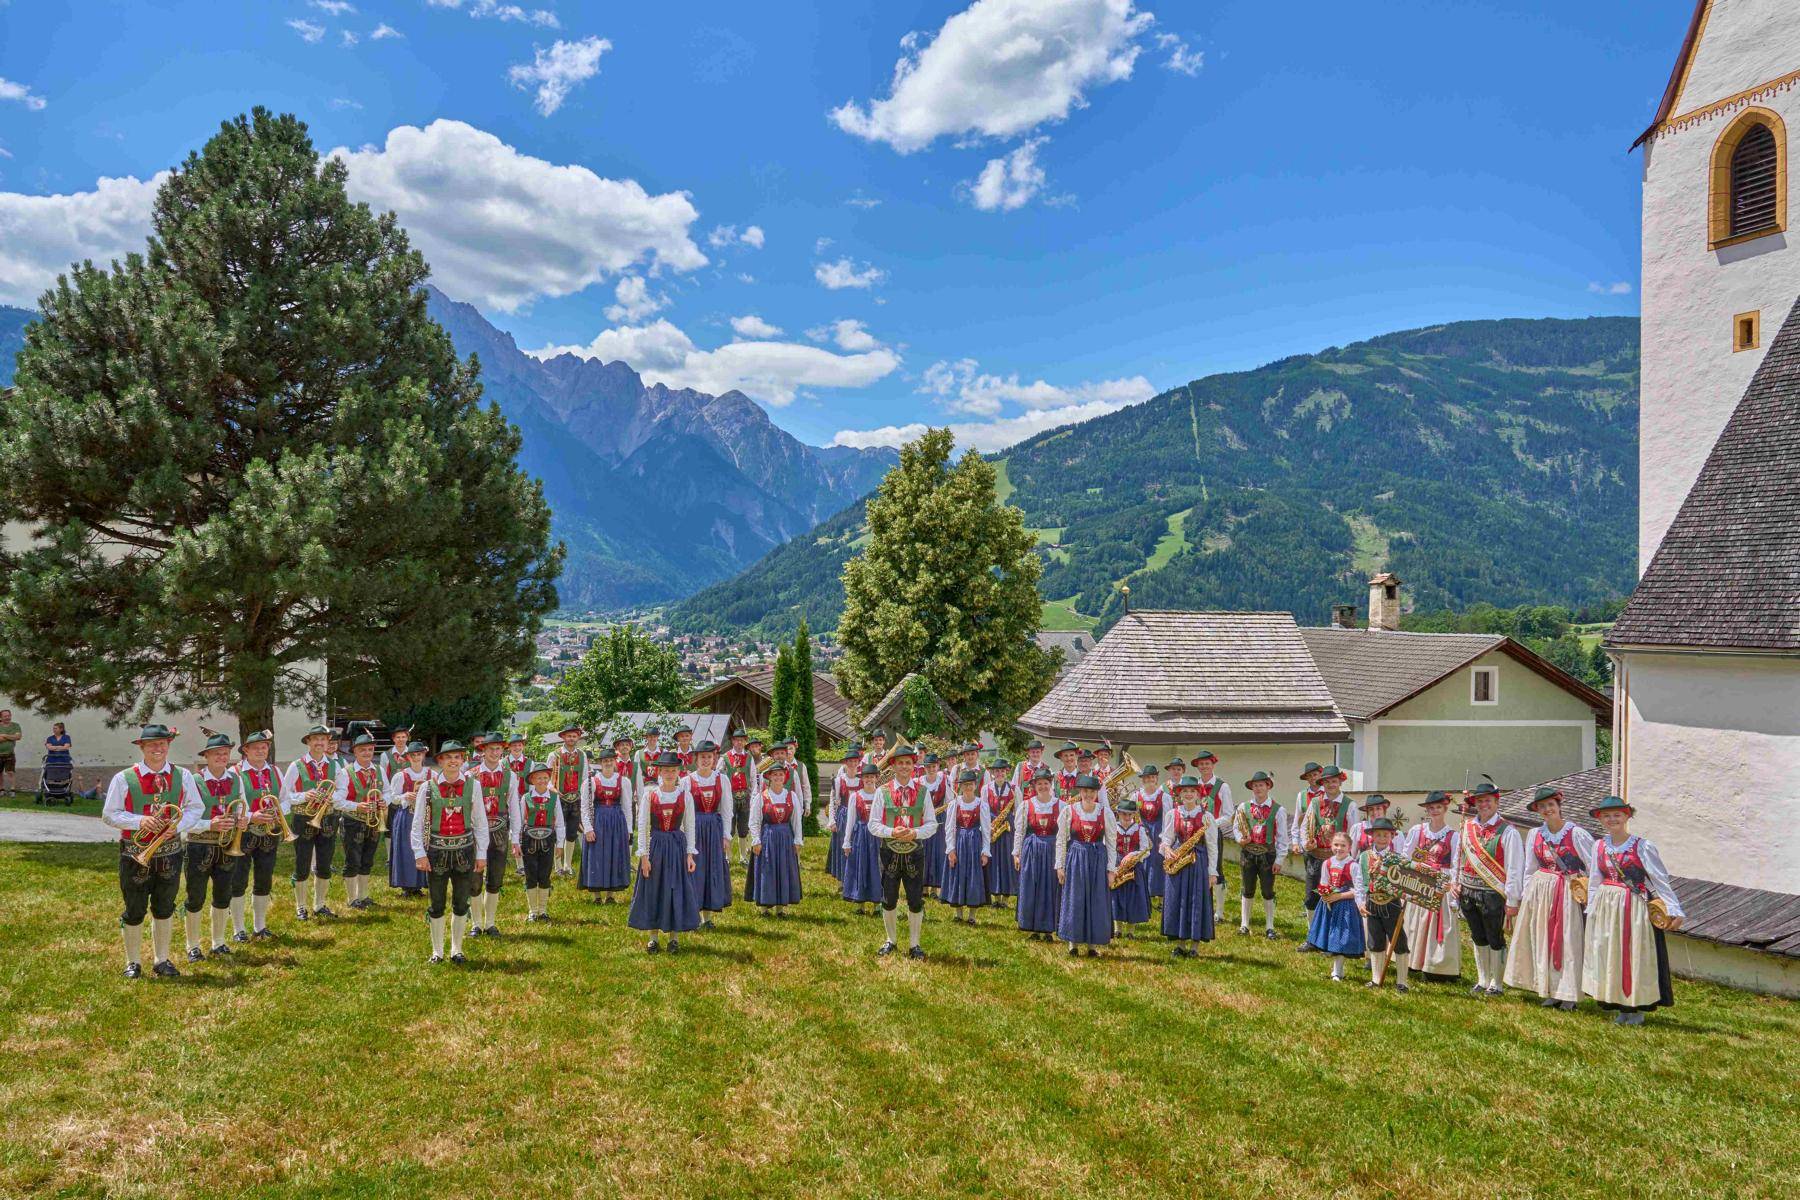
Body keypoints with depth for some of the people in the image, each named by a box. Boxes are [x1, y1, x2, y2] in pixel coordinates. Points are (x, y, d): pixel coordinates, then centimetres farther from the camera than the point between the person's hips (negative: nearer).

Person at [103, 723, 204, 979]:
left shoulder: (183, 776, 0)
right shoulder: (124, 778, -7)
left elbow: (196, 808, 4)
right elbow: (109, 814, -3)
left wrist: (177, 826, -14)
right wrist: (140, 821, -19)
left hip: (170, 854, 2)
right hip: (135, 854, -2)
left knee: (164, 909, 14)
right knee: (134, 912, 8)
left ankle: (161, 960, 27)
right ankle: (133, 962, 24)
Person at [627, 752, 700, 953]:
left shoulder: (686, 796, -1)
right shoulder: (649, 795, -3)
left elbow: (690, 827, 3)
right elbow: (642, 827, -2)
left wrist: (690, 854, -2)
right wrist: (644, 855, -7)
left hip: (678, 846, 0)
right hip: (655, 845, 0)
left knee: (677, 890, 3)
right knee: (653, 890, 5)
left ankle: (674, 936, 15)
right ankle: (653, 937, 16)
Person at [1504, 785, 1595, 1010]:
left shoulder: (1576, 834, -6)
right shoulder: (1534, 835, 6)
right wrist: (1524, 897, 9)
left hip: (1568, 894, -4)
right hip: (1540, 891, 4)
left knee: (1568, 941, -1)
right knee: (1543, 941, 6)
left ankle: (1568, 995, 7)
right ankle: (1550, 991, 15)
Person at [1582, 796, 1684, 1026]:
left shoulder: (1642, 846, -8)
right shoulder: (1599, 846, 6)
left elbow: (1661, 879, -8)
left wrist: (1674, 910, -13)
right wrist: (1591, 911, 10)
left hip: (1634, 908, -5)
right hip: (1605, 908, 5)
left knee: (1635, 955, 2)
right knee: (1609, 955, 7)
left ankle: (1638, 1008, 14)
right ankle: (1620, 1007, 19)